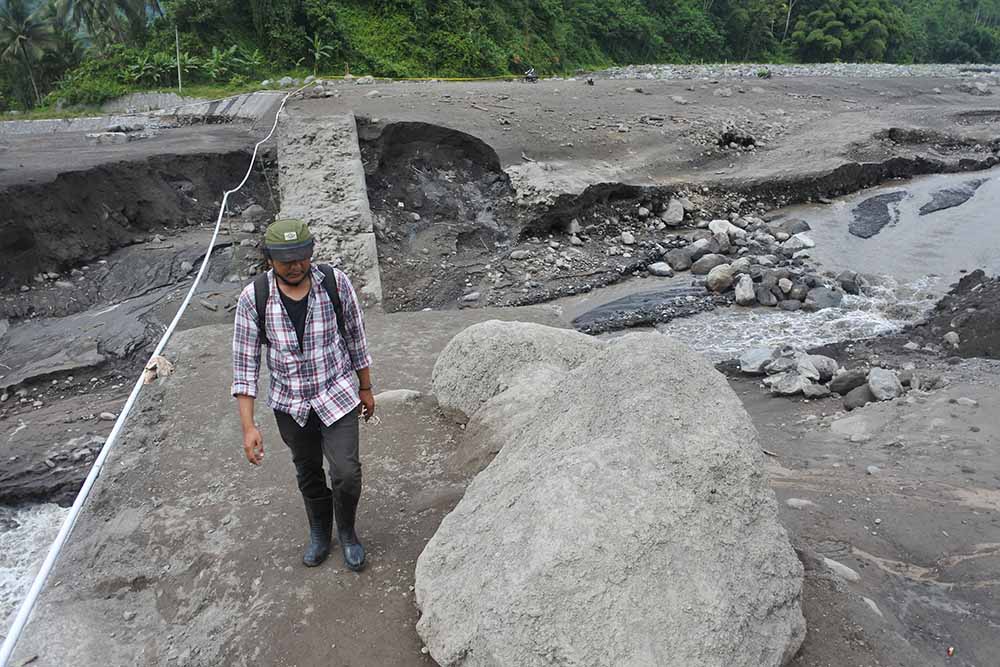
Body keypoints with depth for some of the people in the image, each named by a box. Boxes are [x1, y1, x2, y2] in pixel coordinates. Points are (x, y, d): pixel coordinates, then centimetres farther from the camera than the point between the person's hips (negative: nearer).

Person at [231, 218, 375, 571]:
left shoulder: (335, 282, -17)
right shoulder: (253, 298, -17)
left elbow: (355, 337, -3)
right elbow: (245, 363, -11)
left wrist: (366, 388, 6)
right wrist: (248, 426, -15)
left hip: (338, 396, -1)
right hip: (290, 404, 1)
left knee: (346, 474, -6)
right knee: (308, 474, 19)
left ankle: (347, 532, 25)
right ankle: (319, 532, 47)